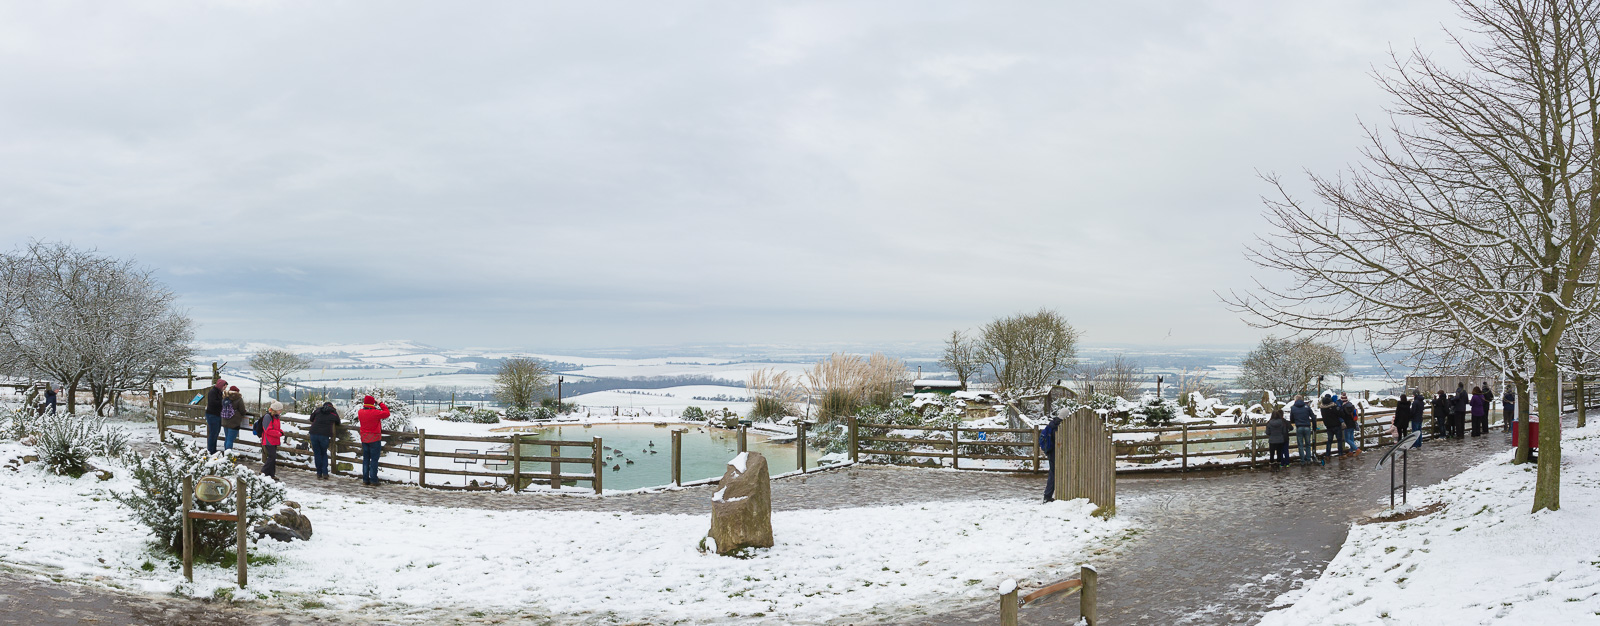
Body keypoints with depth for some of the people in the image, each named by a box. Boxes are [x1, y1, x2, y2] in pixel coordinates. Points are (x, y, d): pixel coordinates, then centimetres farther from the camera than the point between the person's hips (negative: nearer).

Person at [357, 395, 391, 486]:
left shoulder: (360, 412, -5)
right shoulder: (376, 413, -20)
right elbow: (387, 413, -9)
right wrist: (380, 404, 0)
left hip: (364, 439, 5)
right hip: (375, 439, -5)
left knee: (366, 459, 14)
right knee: (374, 460, 0)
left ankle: (365, 479, 17)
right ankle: (373, 480, -1)